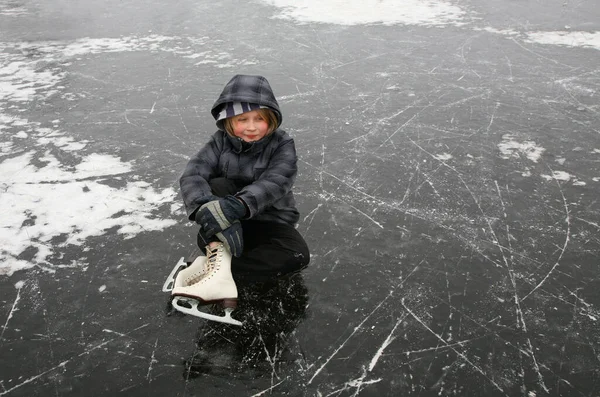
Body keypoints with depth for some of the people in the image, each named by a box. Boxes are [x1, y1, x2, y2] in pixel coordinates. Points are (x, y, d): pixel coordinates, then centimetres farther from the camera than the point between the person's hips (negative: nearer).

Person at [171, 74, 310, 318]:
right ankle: (218, 267, -40)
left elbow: (274, 183, -31)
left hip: (269, 222, -1)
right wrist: (206, 209, -46)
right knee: (217, 186, -27)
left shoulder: (282, 145, -13)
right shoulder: (220, 142, -7)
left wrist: (236, 206, -50)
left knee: (297, 255, -29)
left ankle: (212, 264, -31)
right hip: (231, 224, 1)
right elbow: (192, 175, -23)